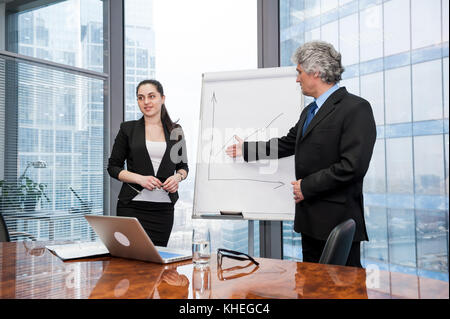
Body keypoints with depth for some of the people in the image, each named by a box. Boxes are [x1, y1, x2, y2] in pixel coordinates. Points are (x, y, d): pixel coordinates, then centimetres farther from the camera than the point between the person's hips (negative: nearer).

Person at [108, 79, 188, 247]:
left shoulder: (175, 131, 9)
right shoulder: (128, 129, 4)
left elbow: (183, 166, 17)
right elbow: (113, 167, 4)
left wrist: (178, 177, -5)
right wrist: (140, 178, -11)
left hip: (164, 206, 2)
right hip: (132, 206, -2)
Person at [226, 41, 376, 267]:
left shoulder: (356, 108, -13)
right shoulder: (309, 111, 18)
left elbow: (353, 166, -21)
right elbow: (287, 144, 25)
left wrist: (307, 186, -15)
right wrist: (246, 149, 28)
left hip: (339, 222, -9)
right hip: (310, 221, 9)